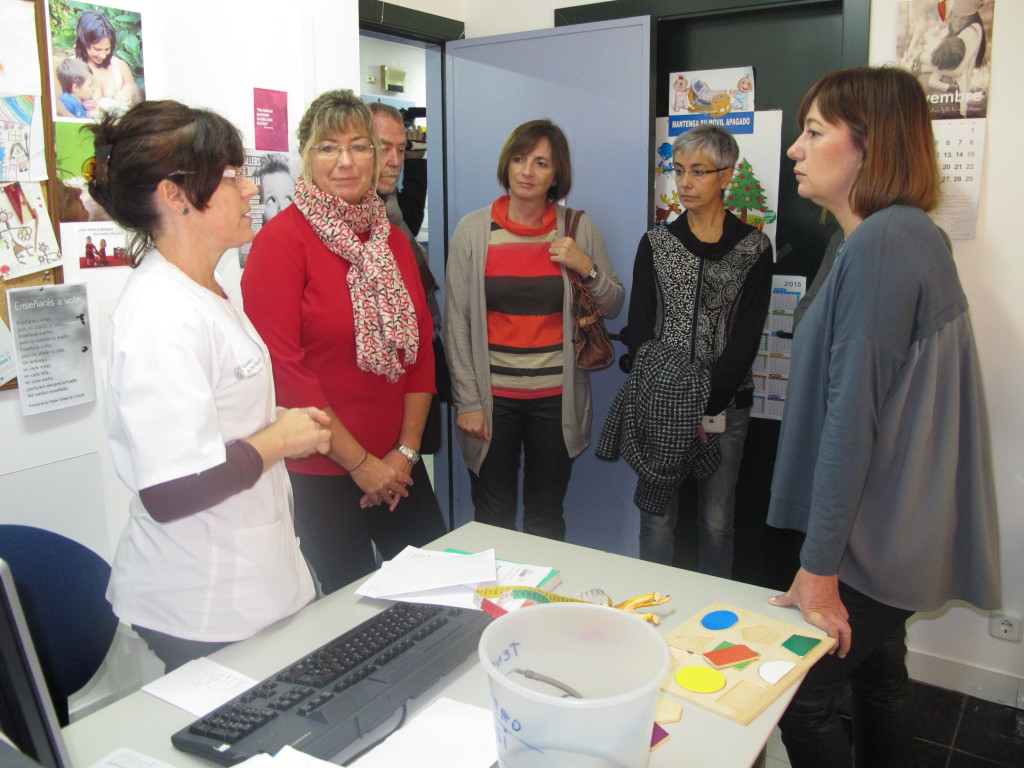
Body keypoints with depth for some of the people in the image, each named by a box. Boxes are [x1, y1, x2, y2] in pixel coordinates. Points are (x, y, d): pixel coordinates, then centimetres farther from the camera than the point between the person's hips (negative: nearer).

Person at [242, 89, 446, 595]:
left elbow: (421, 349, 8)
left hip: (397, 467, 6)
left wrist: (406, 451, -1)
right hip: (319, 472, -6)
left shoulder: (392, 239, 8)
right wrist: (359, 462, -12)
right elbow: (282, 365, -15)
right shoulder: (281, 239, -10)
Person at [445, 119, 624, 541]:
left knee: (546, 519, 12)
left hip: (556, 397, 1)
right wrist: (467, 401, -5)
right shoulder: (474, 230, -2)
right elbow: (456, 322, -2)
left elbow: (613, 307, 8)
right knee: (492, 520, 8)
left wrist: (587, 268, -11)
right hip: (492, 395, -1)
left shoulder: (579, 229, 1)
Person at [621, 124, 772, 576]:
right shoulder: (656, 244, 7)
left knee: (717, 520, 6)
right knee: (657, 516, 4)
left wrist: (705, 404, -12)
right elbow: (638, 330, 2)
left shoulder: (753, 248, 3)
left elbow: (747, 337, -2)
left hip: (725, 403, -1)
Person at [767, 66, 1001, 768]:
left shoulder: (883, 242, -21)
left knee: (801, 700, 1)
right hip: (897, 529, 10)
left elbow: (852, 413, -24)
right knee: (878, 679, 22)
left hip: (872, 542, -10)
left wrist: (819, 565, -19)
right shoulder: (911, 234, 11)